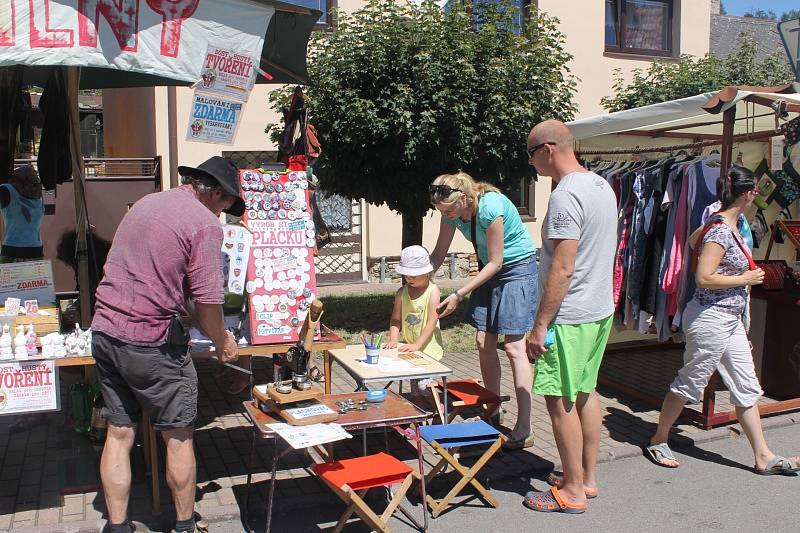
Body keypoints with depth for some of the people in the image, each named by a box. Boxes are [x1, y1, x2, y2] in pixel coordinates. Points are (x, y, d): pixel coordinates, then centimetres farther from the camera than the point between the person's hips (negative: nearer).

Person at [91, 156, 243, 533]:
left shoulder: (146, 203, 13)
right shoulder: (205, 224, -12)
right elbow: (207, 300, -17)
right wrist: (223, 342, 0)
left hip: (104, 332, 7)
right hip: (150, 343, -7)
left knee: (118, 434, 15)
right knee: (178, 437, 9)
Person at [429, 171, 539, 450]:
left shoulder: (491, 207, -30)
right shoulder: (452, 211, -8)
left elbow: (495, 262, -23)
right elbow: (438, 254, 4)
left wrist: (458, 296, -21)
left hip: (518, 268, -7)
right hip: (489, 269, 8)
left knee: (513, 346, -11)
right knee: (484, 342, 6)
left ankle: (524, 430, -7)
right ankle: (493, 413, 21)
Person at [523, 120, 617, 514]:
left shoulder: (565, 196, -20)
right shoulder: (602, 187, 11)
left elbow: (562, 268, -24)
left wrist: (540, 325, -19)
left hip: (571, 317, -10)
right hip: (600, 309, 10)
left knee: (560, 401, 0)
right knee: (585, 393, 18)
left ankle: (573, 490, 11)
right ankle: (587, 477, 29)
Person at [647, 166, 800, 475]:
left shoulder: (725, 223, 7)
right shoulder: (722, 231, -21)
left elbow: (692, 240, 24)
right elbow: (703, 278, -26)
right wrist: (745, 279, -15)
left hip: (730, 320, 10)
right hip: (711, 318, -10)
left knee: (747, 387, 12)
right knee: (689, 383, 4)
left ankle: (763, 457, 21)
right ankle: (658, 441, 21)